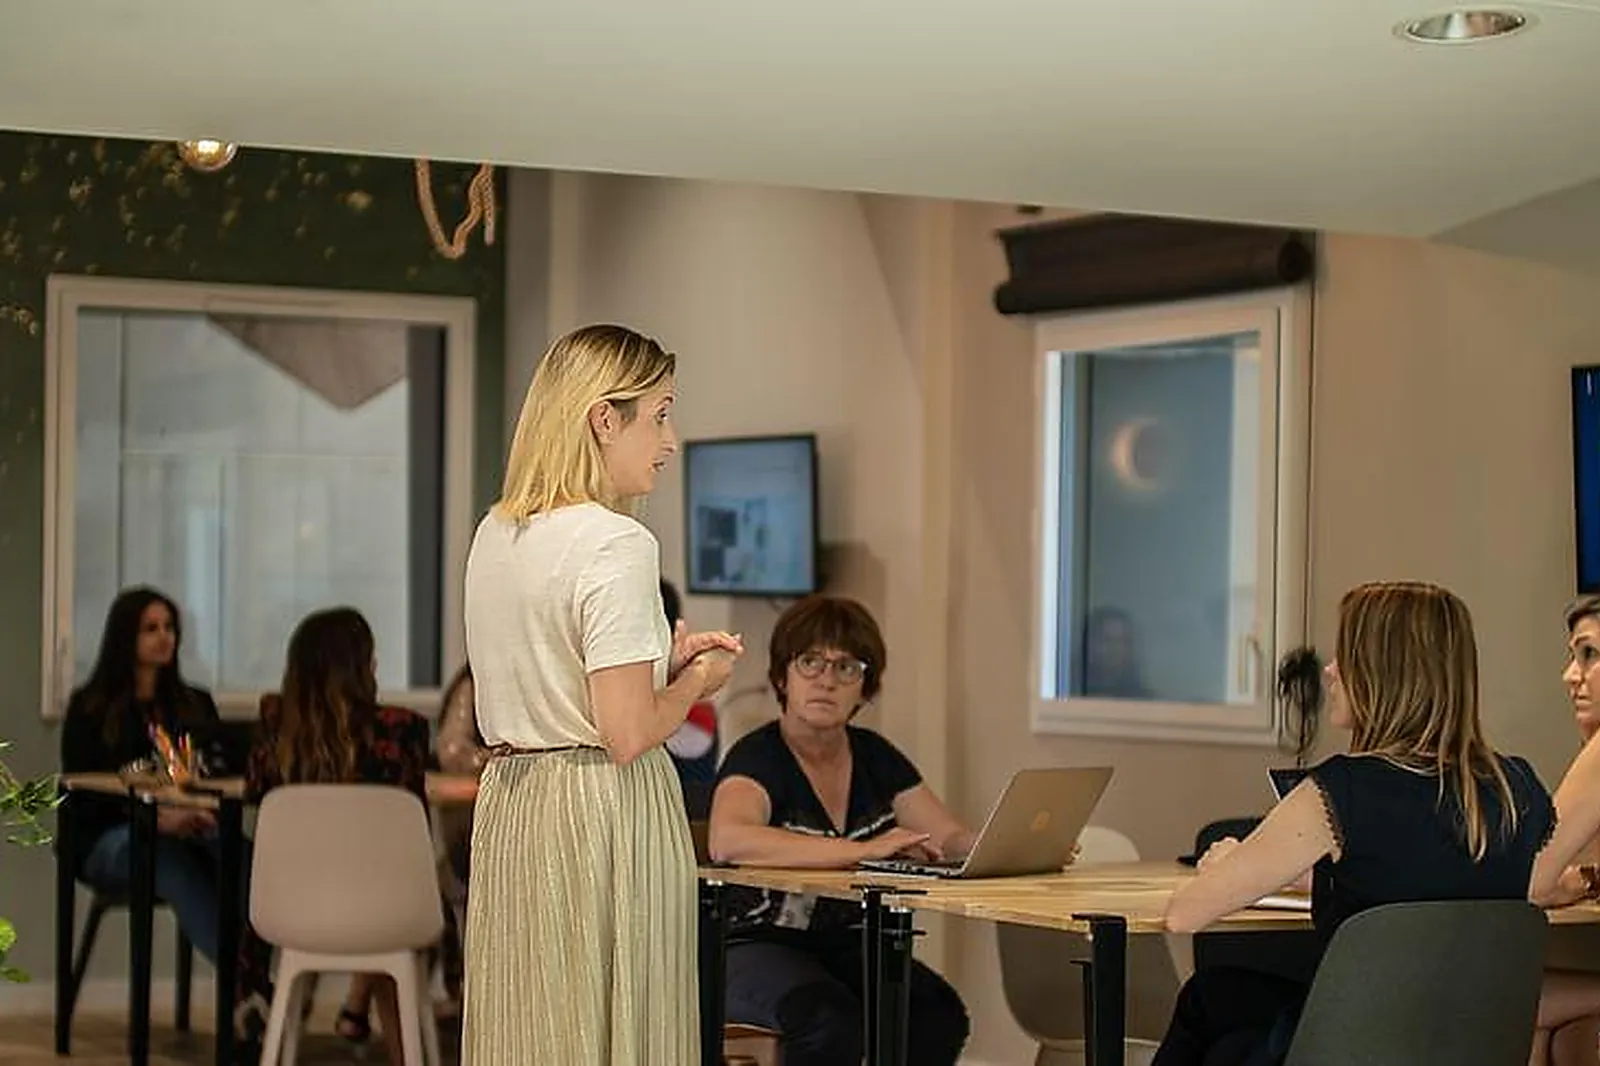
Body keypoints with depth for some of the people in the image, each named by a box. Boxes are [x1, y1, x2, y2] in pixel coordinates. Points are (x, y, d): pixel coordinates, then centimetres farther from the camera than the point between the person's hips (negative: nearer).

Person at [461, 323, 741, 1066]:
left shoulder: (495, 535, 10)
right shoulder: (616, 544, -16)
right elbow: (628, 734, -20)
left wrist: (662, 660, 15)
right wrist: (696, 683, -1)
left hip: (509, 803, 8)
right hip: (601, 812, -8)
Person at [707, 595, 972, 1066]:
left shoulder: (875, 757, 10)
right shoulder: (758, 756, -11)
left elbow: (955, 839, 9)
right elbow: (727, 840, -32)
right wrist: (864, 849, -35)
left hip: (846, 948, 6)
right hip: (754, 948, -6)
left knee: (939, 1012, -22)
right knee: (832, 1018, -35)